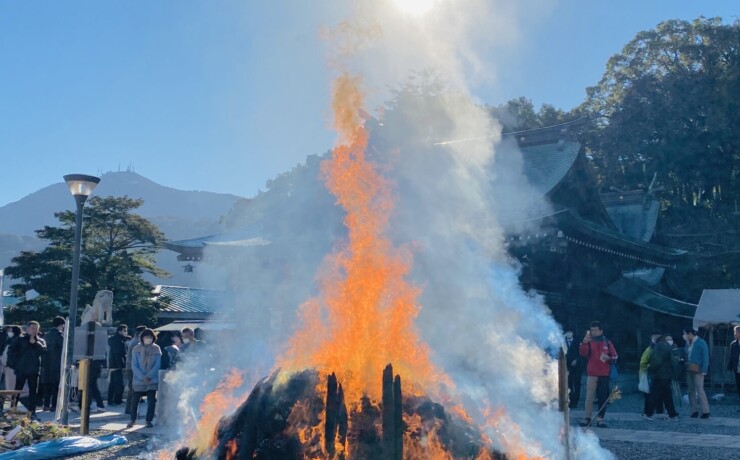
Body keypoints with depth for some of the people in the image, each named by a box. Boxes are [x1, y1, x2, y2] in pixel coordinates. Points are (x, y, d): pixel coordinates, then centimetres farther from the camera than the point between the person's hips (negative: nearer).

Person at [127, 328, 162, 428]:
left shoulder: (156, 349, -1)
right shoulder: (136, 349, -2)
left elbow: (158, 365, -4)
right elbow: (134, 365, -5)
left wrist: (149, 376, -15)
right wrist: (142, 377, -15)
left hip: (152, 380, 0)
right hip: (138, 380, 0)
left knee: (151, 401, 0)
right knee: (135, 400, 5)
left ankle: (149, 420, 12)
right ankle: (133, 419, 23)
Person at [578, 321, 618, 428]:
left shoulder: (607, 343, 7)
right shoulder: (589, 342, 3)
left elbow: (615, 357, 11)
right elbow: (582, 353, -15)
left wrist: (608, 358, -11)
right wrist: (584, 342, -31)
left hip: (604, 374, 1)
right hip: (591, 374, -1)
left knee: (603, 397, 2)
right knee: (589, 396, -1)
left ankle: (600, 419, 6)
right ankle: (587, 417, 4)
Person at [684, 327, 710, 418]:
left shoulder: (701, 343, -7)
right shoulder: (688, 343, 14)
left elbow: (705, 357, -10)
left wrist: (704, 370, -16)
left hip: (697, 370, -7)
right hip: (689, 370, 7)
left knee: (700, 390, -9)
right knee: (691, 391, 8)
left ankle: (705, 411, -4)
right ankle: (694, 411, 14)